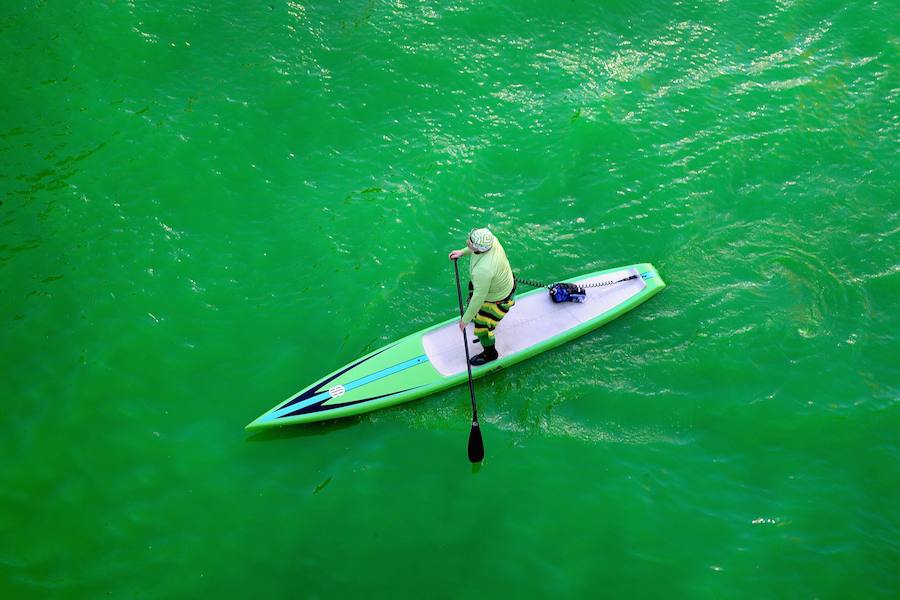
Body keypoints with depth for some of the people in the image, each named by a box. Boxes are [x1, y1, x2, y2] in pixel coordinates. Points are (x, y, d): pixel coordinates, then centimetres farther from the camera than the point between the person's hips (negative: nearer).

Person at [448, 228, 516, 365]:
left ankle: (490, 355, 41)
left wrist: (465, 320, -22)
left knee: (482, 328, 11)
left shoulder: (483, 270, -46)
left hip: (499, 300, -8)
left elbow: (479, 298, -34)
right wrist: (462, 252, 1)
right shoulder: (490, 240, -25)